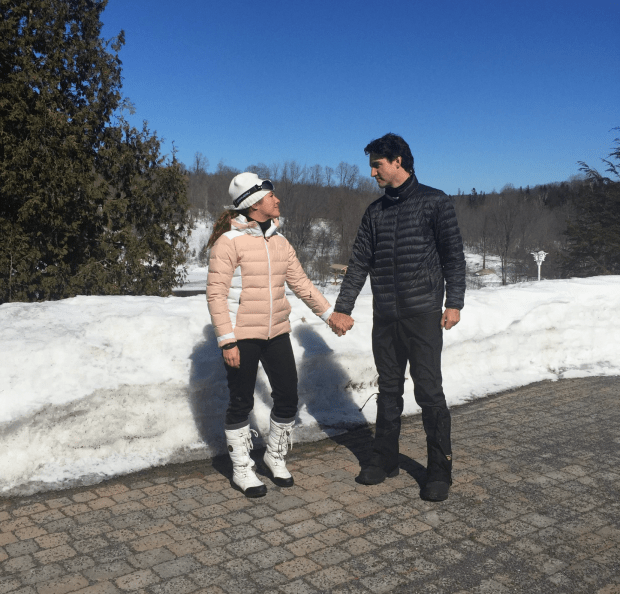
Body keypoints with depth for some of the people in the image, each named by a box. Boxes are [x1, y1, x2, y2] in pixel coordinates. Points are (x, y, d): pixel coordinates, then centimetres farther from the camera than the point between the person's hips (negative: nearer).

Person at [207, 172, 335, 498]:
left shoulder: (279, 242, 9)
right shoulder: (229, 242, -10)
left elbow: (300, 282, 14)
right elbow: (216, 294, -12)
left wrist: (329, 313, 10)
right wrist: (226, 340, -16)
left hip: (276, 333, 6)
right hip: (242, 336, -6)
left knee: (287, 397, 8)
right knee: (241, 403, 6)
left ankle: (275, 457, 31)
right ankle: (242, 469, 24)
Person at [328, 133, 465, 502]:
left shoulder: (434, 202, 0)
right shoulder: (375, 211, 13)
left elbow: (453, 255, -1)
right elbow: (360, 263, 13)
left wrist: (454, 302, -8)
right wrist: (343, 308, 7)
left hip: (422, 314, -5)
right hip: (385, 316, 5)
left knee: (429, 391, -3)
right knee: (389, 390, 12)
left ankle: (440, 470, 8)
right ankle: (385, 460, 24)